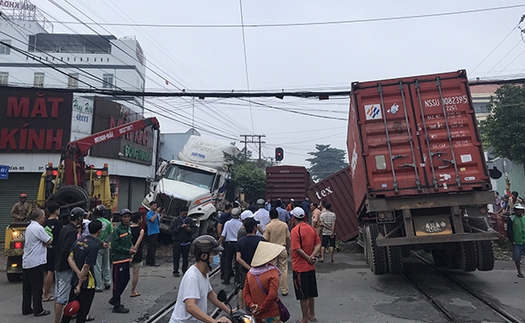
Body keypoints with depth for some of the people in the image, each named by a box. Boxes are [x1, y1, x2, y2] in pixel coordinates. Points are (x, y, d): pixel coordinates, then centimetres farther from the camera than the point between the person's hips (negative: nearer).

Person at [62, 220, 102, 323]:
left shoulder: (79, 240, 2)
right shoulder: (95, 245, -20)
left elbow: (70, 258, -1)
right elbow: (86, 266, -22)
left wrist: (79, 274, -7)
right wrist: (80, 285, -15)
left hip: (74, 279, 7)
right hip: (87, 283, -7)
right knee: (83, 310, 9)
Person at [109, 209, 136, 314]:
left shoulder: (128, 228, 9)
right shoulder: (117, 230, -16)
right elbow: (115, 246, -19)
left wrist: (132, 248, 2)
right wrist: (128, 250, -17)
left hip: (126, 259, 9)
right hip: (118, 259, -9)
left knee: (126, 279, 18)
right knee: (118, 282, 0)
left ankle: (114, 299, 35)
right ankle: (117, 306, 11)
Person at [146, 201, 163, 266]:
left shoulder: (156, 213, 13)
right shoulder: (149, 213, -11)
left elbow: (159, 219, 16)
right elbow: (152, 219, -28)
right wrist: (157, 212, -25)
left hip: (156, 231, 9)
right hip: (152, 232, -9)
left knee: (152, 247, 13)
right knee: (152, 247, -6)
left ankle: (148, 261, 22)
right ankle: (152, 262, -1)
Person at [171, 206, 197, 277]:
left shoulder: (190, 221, 8)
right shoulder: (175, 220, 1)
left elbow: (194, 230, 6)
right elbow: (172, 229, -9)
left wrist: (190, 230, -14)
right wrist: (180, 227, -18)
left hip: (187, 242, 2)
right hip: (177, 242, -2)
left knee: (185, 257, 8)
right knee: (176, 257, 2)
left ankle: (185, 271, 20)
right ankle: (175, 271, 13)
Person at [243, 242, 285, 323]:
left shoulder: (250, 273, 0)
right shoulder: (273, 273, -18)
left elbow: (246, 292, 1)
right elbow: (272, 295, -23)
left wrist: (251, 306, -7)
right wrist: (261, 309, -13)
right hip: (271, 316, -5)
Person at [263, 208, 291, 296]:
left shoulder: (268, 226, -10)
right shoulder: (284, 225, -2)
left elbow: (265, 240, -9)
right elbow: (288, 238, 4)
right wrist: (288, 249, 16)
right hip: (283, 249, 2)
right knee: (284, 270, 9)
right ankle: (284, 290, 15)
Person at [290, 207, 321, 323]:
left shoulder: (295, 230, -18)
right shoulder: (311, 228, 3)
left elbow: (298, 249, -25)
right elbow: (318, 244, 0)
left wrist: (308, 258, -14)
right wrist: (312, 256, -11)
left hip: (300, 267, -7)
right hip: (311, 266, 7)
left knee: (303, 295, 5)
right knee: (311, 292, 21)